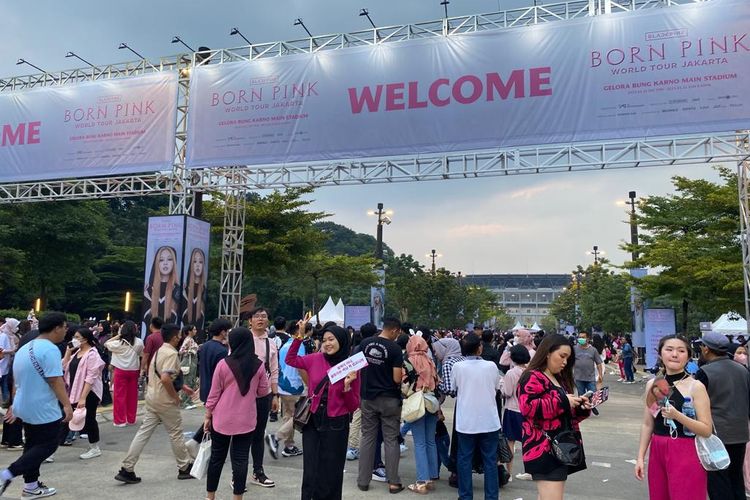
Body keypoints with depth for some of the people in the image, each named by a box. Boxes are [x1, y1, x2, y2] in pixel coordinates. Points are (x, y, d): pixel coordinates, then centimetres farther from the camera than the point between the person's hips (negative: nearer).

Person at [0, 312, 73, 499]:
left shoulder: (25, 348, 11)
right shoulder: (50, 349, -20)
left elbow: (20, 381, 19)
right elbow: (55, 380, -25)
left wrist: (15, 406, 26)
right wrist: (67, 405, -22)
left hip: (25, 406, 9)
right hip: (43, 409, -9)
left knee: (33, 445, 16)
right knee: (48, 445, 3)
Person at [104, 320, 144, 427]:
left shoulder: (119, 343, -13)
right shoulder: (139, 342, -6)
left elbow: (106, 344, 3)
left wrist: (118, 335, 1)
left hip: (121, 371, -3)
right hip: (134, 370, 3)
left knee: (120, 396, 6)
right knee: (132, 395, 11)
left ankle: (120, 420, 9)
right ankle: (131, 419, 20)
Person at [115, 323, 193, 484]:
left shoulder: (160, 351, 13)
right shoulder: (172, 353, -18)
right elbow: (165, 379, -29)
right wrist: (175, 396, -16)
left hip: (152, 397, 9)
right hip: (165, 400, -8)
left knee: (144, 432, 9)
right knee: (176, 433, 5)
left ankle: (126, 469, 8)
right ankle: (185, 468, 18)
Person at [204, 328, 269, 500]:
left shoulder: (223, 364, -11)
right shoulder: (258, 365, -7)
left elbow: (214, 393, -4)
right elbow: (263, 391, 4)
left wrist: (207, 416, 6)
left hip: (222, 419, 0)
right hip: (246, 420, 0)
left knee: (216, 458, 14)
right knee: (241, 459, 7)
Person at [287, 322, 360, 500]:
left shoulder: (351, 368, -7)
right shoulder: (315, 359, -3)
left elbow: (353, 406, -4)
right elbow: (290, 359, 13)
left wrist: (347, 386, -21)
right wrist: (299, 336, 2)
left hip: (336, 426, -2)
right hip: (312, 422, 2)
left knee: (330, 474, 8)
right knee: (310, 473, 7)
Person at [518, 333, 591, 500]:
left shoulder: (559, 379, 19)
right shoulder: (532, 377, -10)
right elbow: (528, 407, -26)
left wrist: (580, 409, 7)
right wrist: (562, 401, -20)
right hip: (544, 451, -9)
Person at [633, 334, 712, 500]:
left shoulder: (695, 387, -9)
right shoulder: (652, 384, 4)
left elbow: (706, 430, -11)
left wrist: (677, 415, -25)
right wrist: (640, 457, 8)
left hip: (686, 454, -4)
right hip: (657, 452, 5)